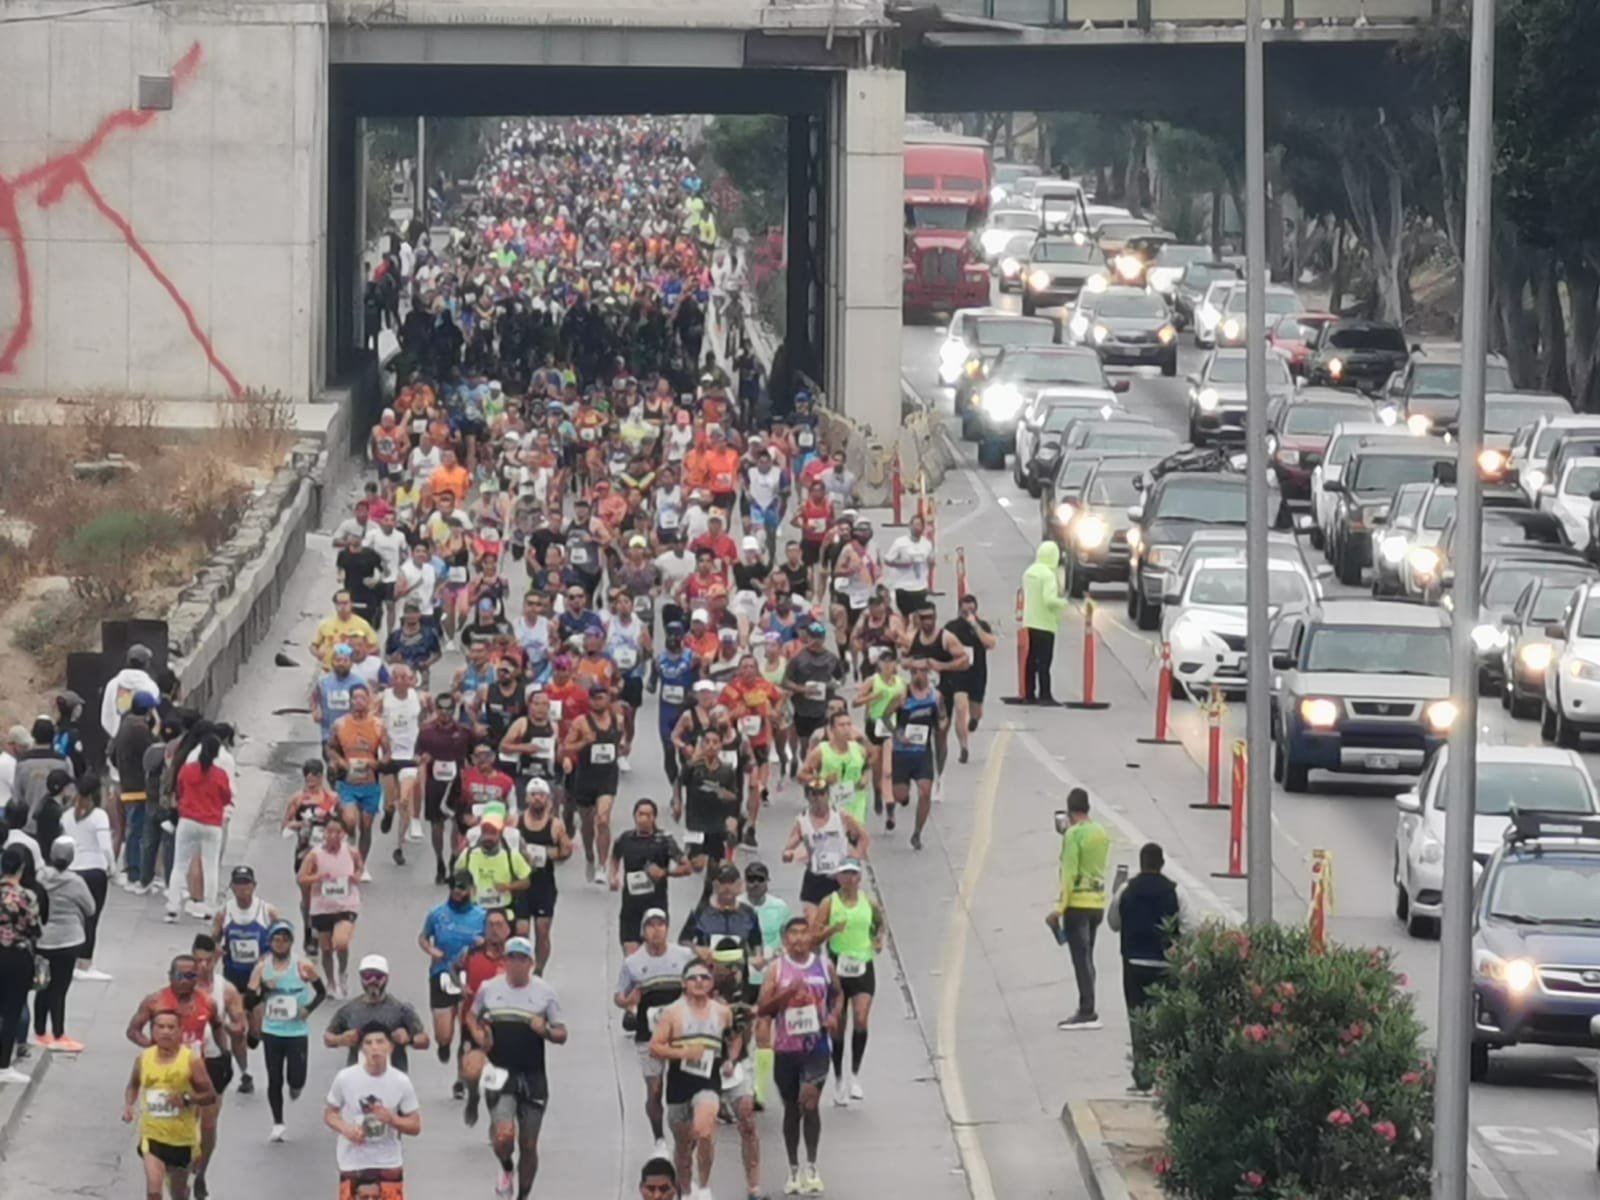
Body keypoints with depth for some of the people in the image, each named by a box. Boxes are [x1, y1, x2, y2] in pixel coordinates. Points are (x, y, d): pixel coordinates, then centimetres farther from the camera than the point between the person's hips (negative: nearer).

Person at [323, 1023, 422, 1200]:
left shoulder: (401, 1082, -9)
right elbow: (329, 1113, 2)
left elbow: (415, 1127, -2)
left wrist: (392, 1119, -23)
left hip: (389, 1165, 0)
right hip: (353, 1164, 0)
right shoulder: (345, 1078, -10)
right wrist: (346, 1129, -19)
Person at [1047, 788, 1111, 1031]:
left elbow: (1069, 873, -17)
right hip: (1098, 901, 8)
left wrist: (1060, 907, -15)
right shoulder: (1102, 833, 9)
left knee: (1081, 958, -7)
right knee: (1086, 958, 15)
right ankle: (1086, 1011, 17)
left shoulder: (1073, 835, -14)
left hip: (1078, 903, -8)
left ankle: (1087, 1013, -10)